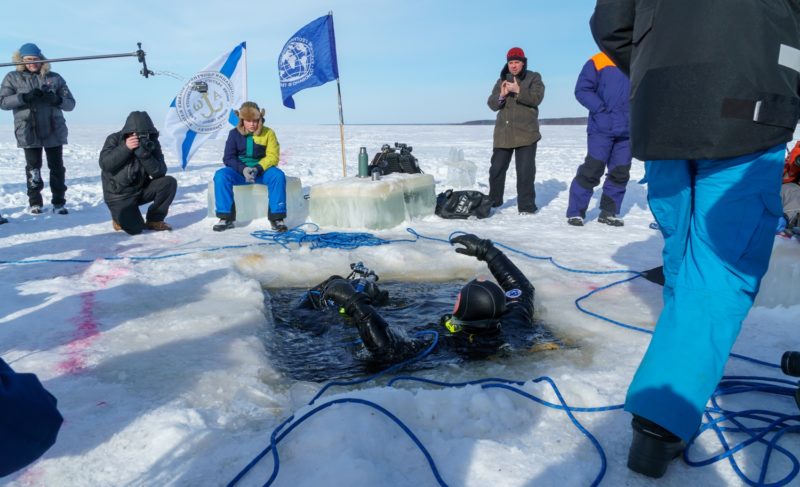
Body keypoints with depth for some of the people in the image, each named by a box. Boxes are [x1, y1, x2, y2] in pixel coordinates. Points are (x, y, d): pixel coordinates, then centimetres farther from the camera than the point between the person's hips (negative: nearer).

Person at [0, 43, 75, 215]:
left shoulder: (54, 78, 9)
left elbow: (70, 103, 6)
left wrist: (57, 100, -16)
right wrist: (25, 97, -19)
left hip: (54, 131, 1)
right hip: (29, 132, -1)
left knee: (57, 167, 2)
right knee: (33, 168, 3)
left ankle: (58, 202, 9)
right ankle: (34, 202, 14)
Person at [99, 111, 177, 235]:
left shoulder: (152, 143, -4)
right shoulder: (114, 139, -9)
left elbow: (160, 172, -14)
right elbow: (104, 164, -22)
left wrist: (145, 155, -30)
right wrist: (125, 148, -30)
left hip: (141, 189, 4)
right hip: (119, 195, -4)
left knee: (169, 183, -20)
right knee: (135, 229, -21)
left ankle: (154, 220, -2)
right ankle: (119, 216, 17)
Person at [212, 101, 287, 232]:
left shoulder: (268, 133, -2)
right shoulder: (234, 133, 1)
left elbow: (273, 156, -8)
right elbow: (228, 158, -4)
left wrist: (258, 169, -27)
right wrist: (243, 169, -25)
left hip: (262, 170, -1)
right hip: (239, 170, 1)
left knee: (278, 175, -32)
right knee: (220, 175, -28)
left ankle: (277, 218, -26)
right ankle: (226, 217, -20)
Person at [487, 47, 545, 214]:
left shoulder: (534, 78, 5)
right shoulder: (502, 80, 15)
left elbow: (536, 98, -11)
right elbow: (492, 104, 7)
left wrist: (518, 91, -23)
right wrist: (501, 95, -14)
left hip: (526, 133, -4)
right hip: (503, 132, 4)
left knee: (525, 170, -7)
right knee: (496, 168, 8)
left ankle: (526, 205, 0)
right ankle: (493, 200, 23)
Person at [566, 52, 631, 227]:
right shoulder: (598, 62, -1)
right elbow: (582, 90, -6)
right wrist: (600, 108, -16)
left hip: (627, 130, 5)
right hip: (601, 128, -5)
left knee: (621, 172, 5)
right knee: (592, 169, -10)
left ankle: (608, 212, 16)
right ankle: (575, 212, -2)